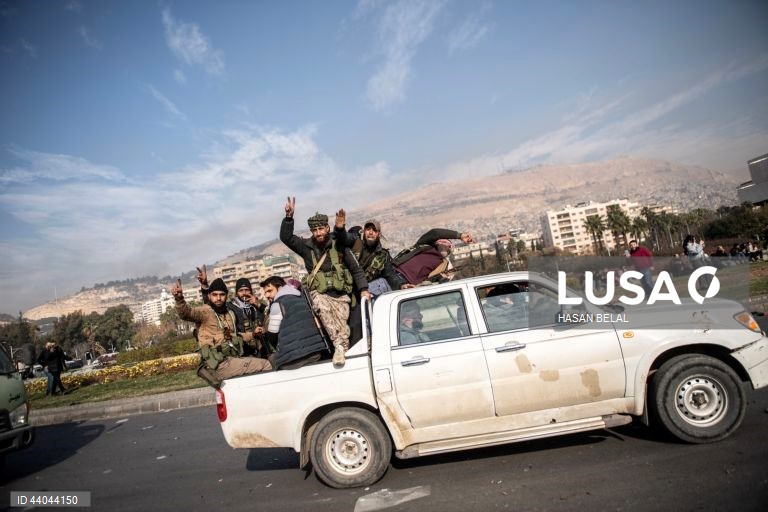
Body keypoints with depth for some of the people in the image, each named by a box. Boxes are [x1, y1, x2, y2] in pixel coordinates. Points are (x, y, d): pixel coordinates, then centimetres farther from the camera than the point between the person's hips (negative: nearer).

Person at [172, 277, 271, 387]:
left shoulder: (230, 314, 19)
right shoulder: (204, 311, -4)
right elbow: (186, 313, -25)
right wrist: (179, 298, -44)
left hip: (234, 359, 7)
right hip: (218, 364, -7)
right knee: (265, 365, -16)